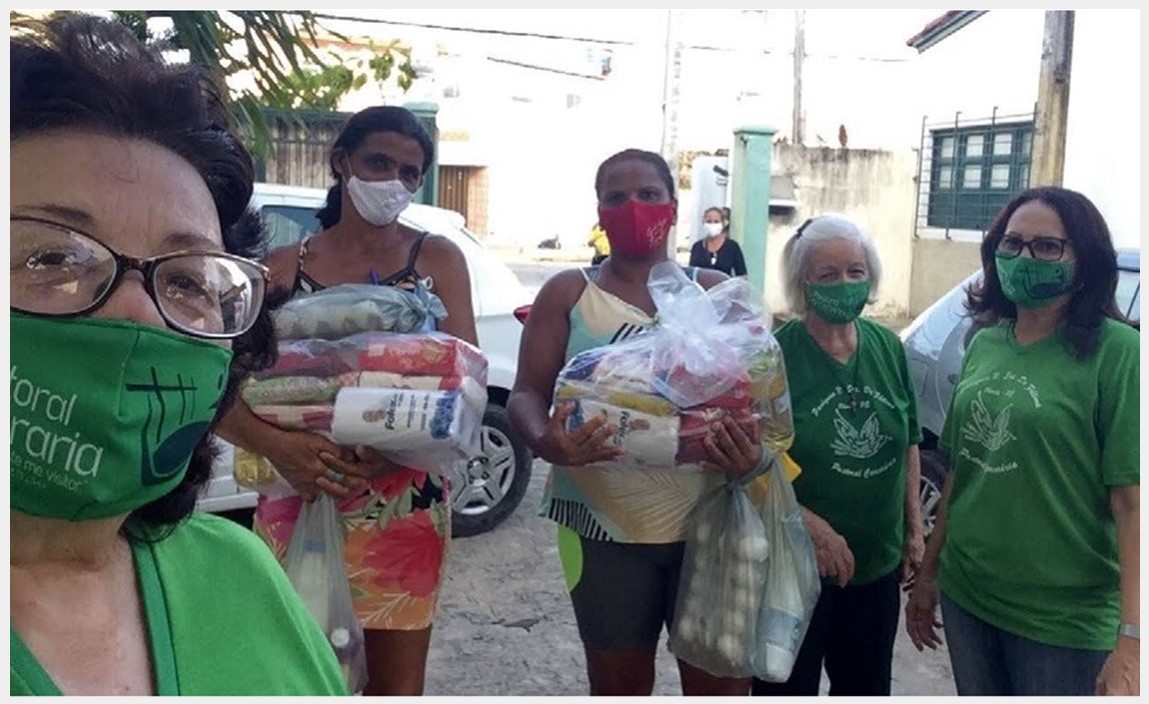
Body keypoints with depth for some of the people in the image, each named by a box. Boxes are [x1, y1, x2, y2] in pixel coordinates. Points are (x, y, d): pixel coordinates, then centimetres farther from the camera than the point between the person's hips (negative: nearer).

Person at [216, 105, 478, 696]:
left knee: (397, 684, 11)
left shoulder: (437, 259, 3)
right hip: (299, 499, 1)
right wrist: (277, 445, -25)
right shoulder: (284, 267, 3)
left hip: (405, 503, 0)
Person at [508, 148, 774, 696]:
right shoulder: (568, 293, 3)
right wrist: (546, 441, -25)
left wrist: (755, 451, -17)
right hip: (606, 525, -1)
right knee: (618, 685, 14)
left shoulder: (715, 292, 7)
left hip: (708, 522, 1)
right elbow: (526, 393, -2)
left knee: (719, 680, 8)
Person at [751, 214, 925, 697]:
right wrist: (810, 526, -23)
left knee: (867, 688, 23)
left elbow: (908, 443, 12)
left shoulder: (889, 348, 1)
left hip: (878, 565, 6)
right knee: (788, 687, 12)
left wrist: (913, 527, 9)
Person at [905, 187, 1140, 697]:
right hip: (966, 597, 5)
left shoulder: (1118, 352, -13)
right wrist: (929, 572, 13)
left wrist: (1131, 639, -20)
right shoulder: (983, 344, 4)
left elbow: (1133, 502, -16)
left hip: (1064, 619, -5)